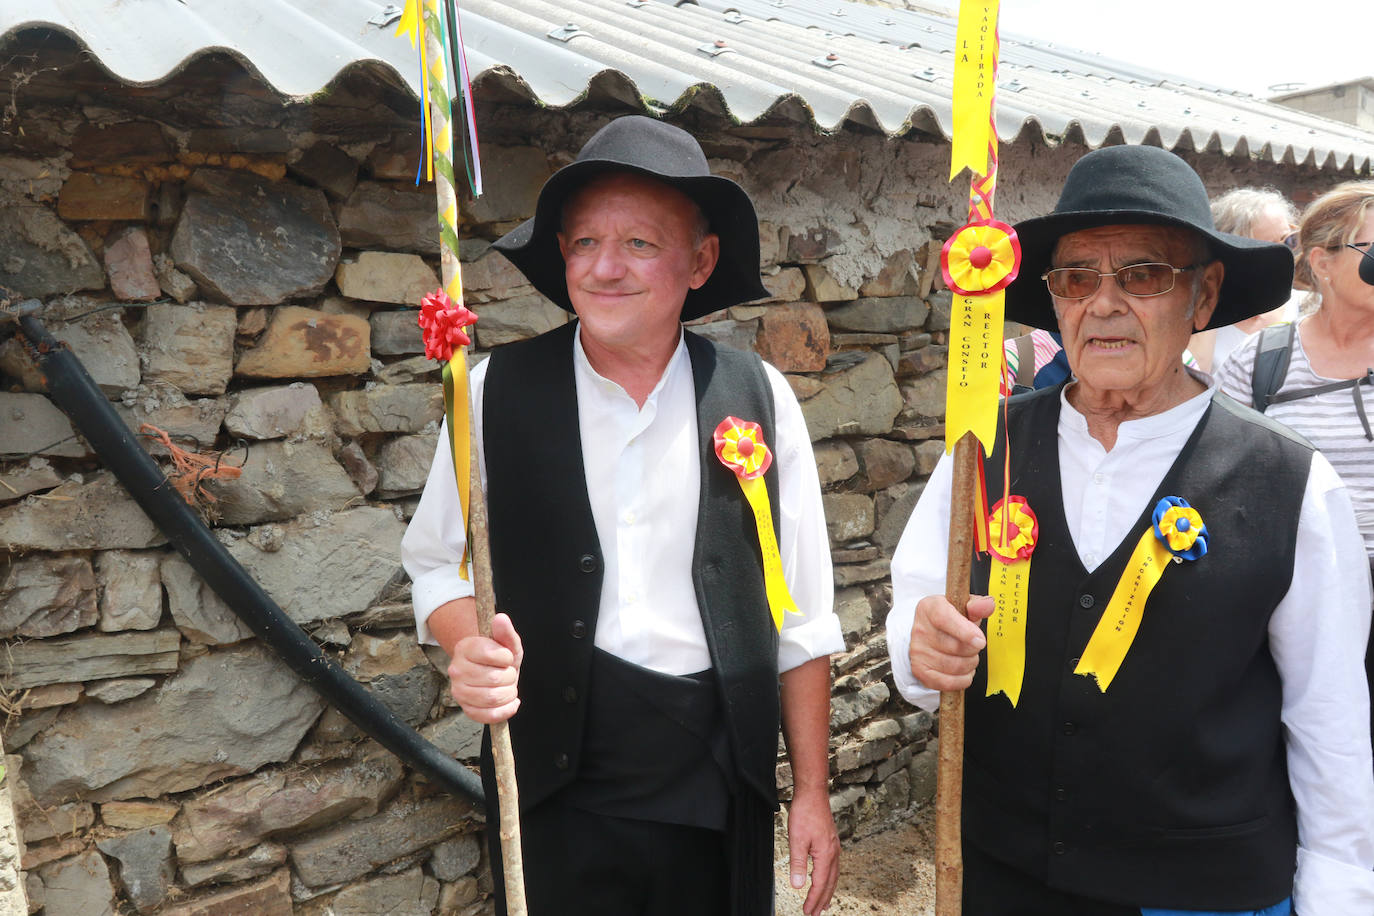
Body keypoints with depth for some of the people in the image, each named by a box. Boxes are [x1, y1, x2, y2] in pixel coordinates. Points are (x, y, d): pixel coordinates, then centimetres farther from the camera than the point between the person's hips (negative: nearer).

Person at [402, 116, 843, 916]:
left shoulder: (758, 397, -4)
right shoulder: (499, 391, -6)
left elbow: (800, 617, 0)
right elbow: (438, 561, 3)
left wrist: (812, 791, 2)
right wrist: (470, 647, -18)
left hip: (719, 788, 1)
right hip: (556, 784, 0)